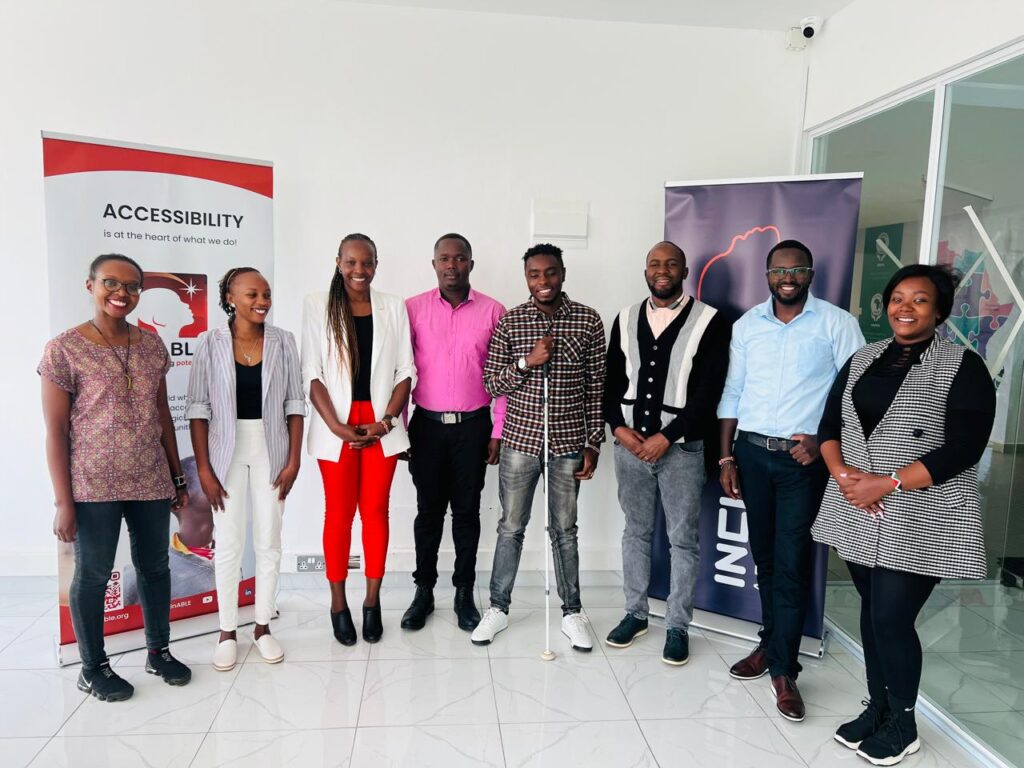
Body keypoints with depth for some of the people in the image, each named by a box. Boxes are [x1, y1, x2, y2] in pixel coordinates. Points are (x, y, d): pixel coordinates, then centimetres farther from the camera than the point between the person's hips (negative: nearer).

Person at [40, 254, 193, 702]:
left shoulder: (152, 345, 5)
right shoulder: (64, 350, -9)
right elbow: (55, 431, -8)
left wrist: (178, 478, 12)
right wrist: (63, 502, -10)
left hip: (151, 481, 5)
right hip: (93, 486, -4)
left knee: (155, 566, 15)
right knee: (93, 574, 10)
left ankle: (159, 651, 34)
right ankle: (93, 668, 28)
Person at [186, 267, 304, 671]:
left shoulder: (282, 341, -1)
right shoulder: (210, 342, -5)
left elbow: (295, 403, 1)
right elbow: (198, 407, -4)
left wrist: (294, 459, -4)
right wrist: (204, 468, -7)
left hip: (270, 449, 1)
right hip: (227, 451, -1)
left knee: (269, 541, 8)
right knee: (228, 543, 5)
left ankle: (263, 626, 24)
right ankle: (227, 631, 21)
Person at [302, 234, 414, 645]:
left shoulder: (393, 307, 6)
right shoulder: (318, 305, 2)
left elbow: (406, 372, 4)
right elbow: (312, 374, -3)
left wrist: (387, 421, -8)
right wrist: (337, 427, -13)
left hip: (381, 423, 1)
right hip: (336, 424, -1)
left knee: (375, 511, 7)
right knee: (339, 513, 6)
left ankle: (372, 602, 20)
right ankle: (338, 604, 20)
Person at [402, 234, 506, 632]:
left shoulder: (493, 312, 0)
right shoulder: (412, 309, 0)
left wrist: (498, 432, -1)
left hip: (473, 425, 0)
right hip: (427, 424, 0)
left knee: (467, 511, 9)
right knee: (429, 510, 9)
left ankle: (464, 594, 22)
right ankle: (423, 592, 23)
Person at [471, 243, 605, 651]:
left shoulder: (588, 320, -2)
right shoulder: (510, 321, -2)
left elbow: (597, 386, 1)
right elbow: (491, 383, -2)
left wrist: (593, 442, -2)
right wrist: (527, 362, -19)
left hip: (568, 441, 0)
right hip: (520, 438, 0)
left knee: (564, 529, 11)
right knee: (511, 527, 11)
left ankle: (572, 612, 26)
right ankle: (498, 607, 26)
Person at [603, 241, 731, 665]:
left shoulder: (710, 321, -5)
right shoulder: (626, 318, 8)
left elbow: (708, 391, -10)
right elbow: (612, 380, 9)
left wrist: (665, 437, -14)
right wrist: (620, 428, -5)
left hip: (681, 447, -4)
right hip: (630, 443, 4)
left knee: (682, 539, 6)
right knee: (635, 531, 14)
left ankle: (677, 626, 20)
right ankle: (635, 613, 29)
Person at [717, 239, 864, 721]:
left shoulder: (837, 324, -3)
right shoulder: (747, 325, 7)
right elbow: (732, 393, 9)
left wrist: (823, 442, -14)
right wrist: (726, 456, 6)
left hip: (804, 458, -3)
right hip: (752, 451, 4)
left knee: (791, 562, -3)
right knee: (764, 554, 13)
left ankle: (783, 669, 8)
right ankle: (771, 643, 28)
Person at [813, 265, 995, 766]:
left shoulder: (962, 365, -6)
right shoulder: (863, 359, 10)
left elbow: (963, 447, -14)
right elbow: (829, 423, 8)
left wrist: (888, 483, -19)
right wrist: (841, 472, -11)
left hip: (918, 521, -5)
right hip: (859, 514, 5)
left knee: (892, 620, -1)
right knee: (872, 612, 14)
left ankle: (903, 724, 22)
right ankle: (876, 708, 32)